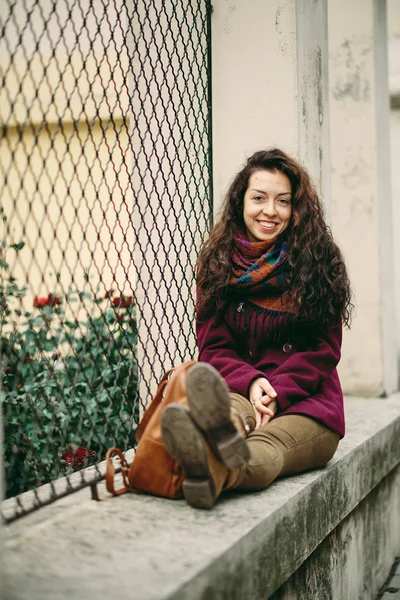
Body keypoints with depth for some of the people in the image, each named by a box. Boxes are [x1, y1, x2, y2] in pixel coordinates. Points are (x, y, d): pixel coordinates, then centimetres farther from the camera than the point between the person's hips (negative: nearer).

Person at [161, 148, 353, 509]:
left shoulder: (319, 259, 4)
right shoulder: (217, 261, 9)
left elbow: (324, 350, 2)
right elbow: (213, 347, 6)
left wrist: (278, 392, -16)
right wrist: (251, 383, -16)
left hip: (305, 402, 0)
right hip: (239, 392, 1)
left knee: (266, 446, -37)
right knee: (231, 411, -39)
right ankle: (222, 434, -75)